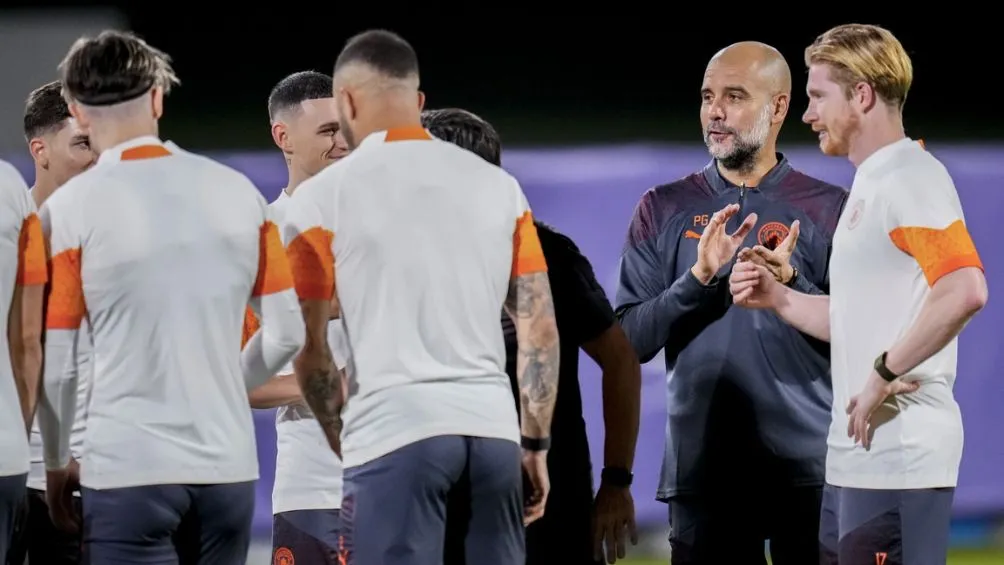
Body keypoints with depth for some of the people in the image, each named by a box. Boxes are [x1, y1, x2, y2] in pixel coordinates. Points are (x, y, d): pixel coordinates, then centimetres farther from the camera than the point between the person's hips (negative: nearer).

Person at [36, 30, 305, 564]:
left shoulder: (70, 208, -7)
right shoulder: (239, 192, 5)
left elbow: (54, 363, -4)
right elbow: (287, 333, 8)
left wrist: (56, 464, 10)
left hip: (128, 468, -4)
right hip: (229, 466, 4)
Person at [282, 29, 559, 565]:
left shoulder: (325, 195, 0)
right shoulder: (498, 185, 11)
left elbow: (309, 347, 2)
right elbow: (540, 328, 9)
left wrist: (342, 440, 15)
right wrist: (536, 441, 15)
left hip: (394, 433, -4)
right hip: (493, 429, 4)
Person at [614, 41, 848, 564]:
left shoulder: (830, 209, 3)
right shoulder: (663, 210, 8)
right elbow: (629, 341, 1)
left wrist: (790, 283, -17)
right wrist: (699, 277, -14)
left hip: (809, 472, -1)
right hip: (703, 473, 1)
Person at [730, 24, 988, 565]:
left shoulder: (911, 179, -13)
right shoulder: (870, 185, 20)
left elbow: (963, 291, -27)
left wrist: (885, 373, -22)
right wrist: (776, 298, 12)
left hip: (896, 458, -11)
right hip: (856, 458, 11)